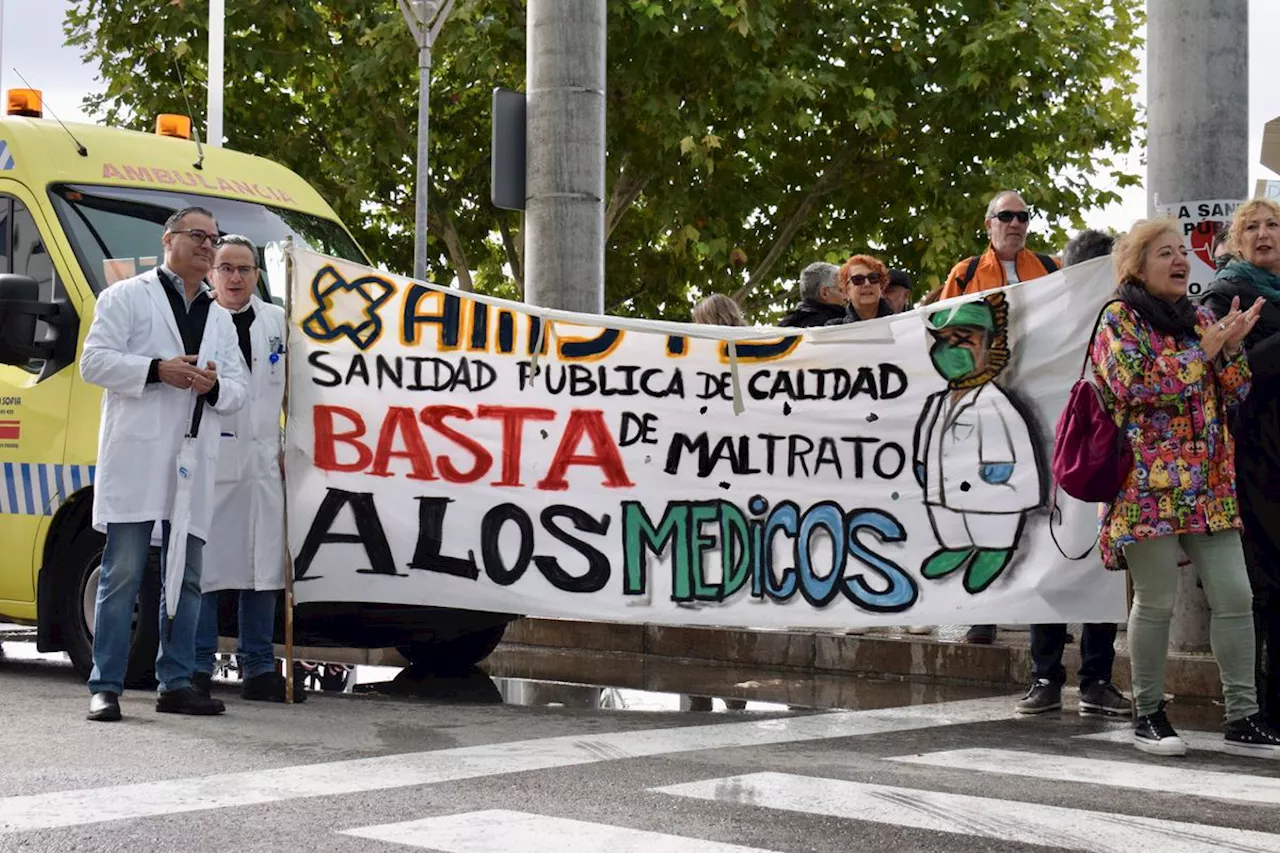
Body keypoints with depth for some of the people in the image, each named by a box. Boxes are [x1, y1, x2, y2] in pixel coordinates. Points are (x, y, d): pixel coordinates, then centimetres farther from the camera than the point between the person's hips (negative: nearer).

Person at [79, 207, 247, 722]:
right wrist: (156, 370, -14)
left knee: (186, 579, 6)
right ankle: (106, 687, -5)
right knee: (122, 574, -7)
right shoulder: (127, 296, 7)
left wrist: (213, 385, -3)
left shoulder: (219, 318, 24)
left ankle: (176, 684, 12)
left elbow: (236, 390, 20)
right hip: (136, 455, -6)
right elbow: (94, 360, -2)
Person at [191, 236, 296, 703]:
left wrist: (288, 447, 12)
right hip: (210, 457, -5)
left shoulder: (276, 320, 14)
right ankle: (197, 667, 4)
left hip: (262, 459, 5)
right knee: (203, 564, -3)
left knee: (264, 565, 7)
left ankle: (259, 668, 14)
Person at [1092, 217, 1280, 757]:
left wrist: (1233, 347, -4)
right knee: (1157, 600, -3)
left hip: (1209, 484, 6)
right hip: (1147, 483, -6)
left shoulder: (1201, 320, 18)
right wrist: (1204, 351, -10)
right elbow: (1134, 384, -16)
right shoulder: (1119, 319, 0)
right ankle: (1148, 714, 11)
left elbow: (1234, 395, 14)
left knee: (1234, 596, -1)